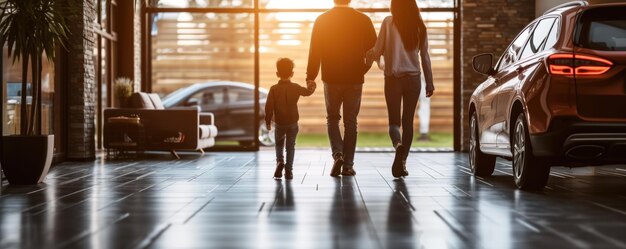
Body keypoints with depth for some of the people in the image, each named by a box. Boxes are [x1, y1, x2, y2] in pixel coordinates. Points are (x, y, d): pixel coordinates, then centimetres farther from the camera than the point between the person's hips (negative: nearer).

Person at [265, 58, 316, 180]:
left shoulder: (274, 89, -9)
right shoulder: (296, 88, -4)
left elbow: (269, 107, -10)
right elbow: (308, 92, 15)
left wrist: (268, 121, -1)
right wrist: (311, 86, 36)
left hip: (279, 123, -1)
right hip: (293, 122, 1)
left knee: (279, 144, 18)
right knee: (290, 146, 10)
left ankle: (280, 161, -6)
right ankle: (288, 170, 5)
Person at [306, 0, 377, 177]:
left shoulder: (322, 20, -4)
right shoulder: (363, 20, -3)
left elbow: (314, 51, -5)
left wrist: (311, 77, 1)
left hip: (331, 79, 0)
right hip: (355, 79, 0)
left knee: (332, 119, 15)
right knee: (350, 122, 9)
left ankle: (337, 154, -8)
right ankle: (348, 165, 8)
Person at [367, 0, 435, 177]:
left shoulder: (389, 22, -6)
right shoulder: (419, 26, 3)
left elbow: (377, 52, -6)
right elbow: (424, 56, 5)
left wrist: (367, 55, 16)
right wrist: (429, 82, 11)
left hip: (393, 78, -2)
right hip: (413, 78, 2)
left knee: (394, 120, 5)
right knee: (408, 121, 10)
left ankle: (398, 144, -28)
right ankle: (402, 163, 5)